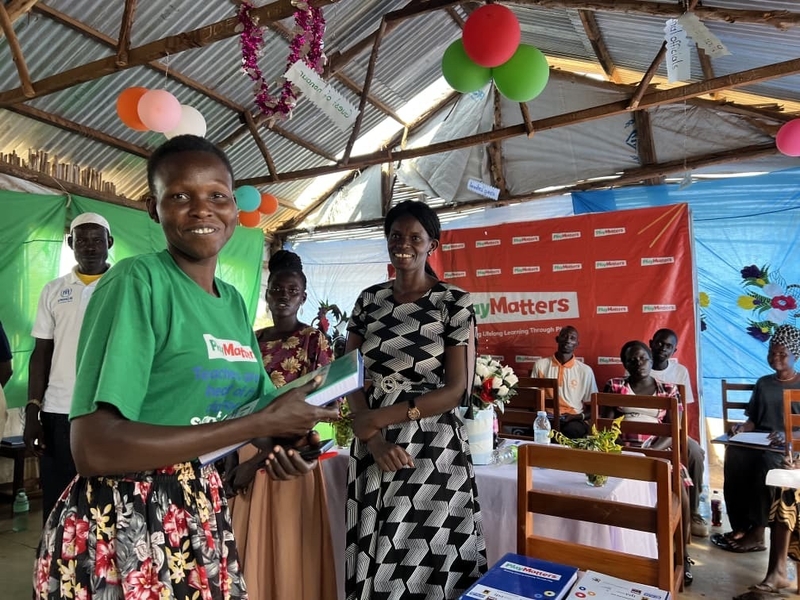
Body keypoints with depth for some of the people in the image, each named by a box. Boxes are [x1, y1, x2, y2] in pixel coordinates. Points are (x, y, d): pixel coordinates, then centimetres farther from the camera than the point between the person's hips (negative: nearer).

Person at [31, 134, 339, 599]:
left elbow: (256, 404, 14)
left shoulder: (234, 302, 5)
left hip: (203, 519, 7)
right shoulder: (136, 281, -16)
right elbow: (95, 450, -25)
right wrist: (264, 423, -23)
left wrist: (286, 436, -10)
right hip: (121, 530, -6)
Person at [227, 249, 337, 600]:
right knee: (247, 549, 13)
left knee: (287, 550, 4)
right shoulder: (253, 341, 9)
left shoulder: (314, 341, -7)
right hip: (245, 452, 5)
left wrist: (258, 459, -16)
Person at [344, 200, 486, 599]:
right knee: (376, 559, 13)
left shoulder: (454, 303, -6)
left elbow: (455, 389, -9)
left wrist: (380, 418, -15)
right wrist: (373, 439, -11)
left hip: (433, 447, -3)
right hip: (373, 447, 4)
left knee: (427, 559, 4)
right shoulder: (369, 300, 5)